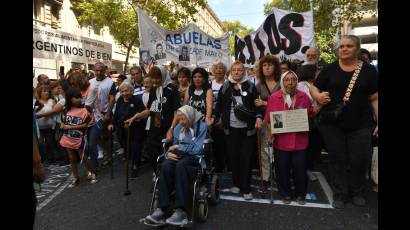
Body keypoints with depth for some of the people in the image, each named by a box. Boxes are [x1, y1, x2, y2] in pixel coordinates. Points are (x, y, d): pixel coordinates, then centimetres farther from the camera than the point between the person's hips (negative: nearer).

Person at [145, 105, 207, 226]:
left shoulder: (202, 127, -3)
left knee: (180, 165, -38)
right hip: (179, 156, 5)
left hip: (195, 158, -4)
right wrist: (169, 152, -6)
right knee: (165, 165, -30)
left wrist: (179, 147, -5)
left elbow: (197, 149, -12)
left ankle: (181, 211, -40)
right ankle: (161, 209, -33)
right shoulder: (178, 128, 15)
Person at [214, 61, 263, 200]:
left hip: (247, 129, -2)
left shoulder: (250, 87, 1)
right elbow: (219, 106, 10)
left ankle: (246, 188, 13)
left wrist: (258, 117, -16)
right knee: (233, 156, 8)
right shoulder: (225, 87, 6)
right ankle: (237, 183, 27)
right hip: (230, 128, 2)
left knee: (246, 157, 1)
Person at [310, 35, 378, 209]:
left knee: (359, 160, 6)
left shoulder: (368, 70, 3)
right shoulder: (330, 69, 2)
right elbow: (314, 88, 5)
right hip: (332, 124, 0)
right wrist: (318, 96, -18)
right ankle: (340, 194, 23)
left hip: (360, 124, 0)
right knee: (337, 160, 8)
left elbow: (375, 98, 2)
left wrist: (378, 121, -3)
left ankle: (357, 193, 30)